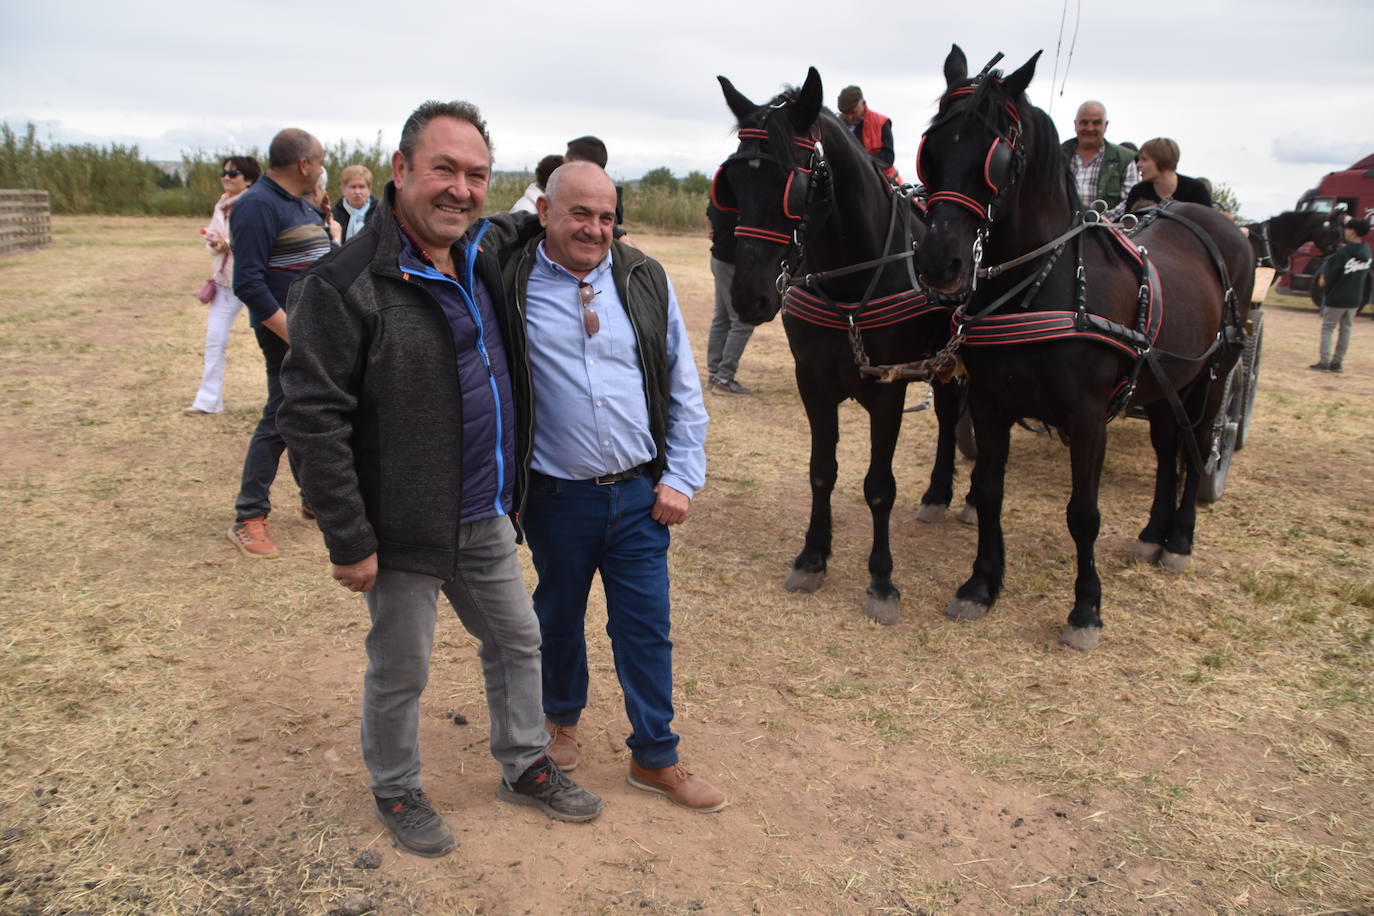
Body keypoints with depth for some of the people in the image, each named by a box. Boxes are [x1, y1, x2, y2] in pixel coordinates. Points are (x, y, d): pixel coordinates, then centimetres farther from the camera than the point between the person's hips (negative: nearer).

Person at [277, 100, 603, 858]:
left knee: (516, 641, 20)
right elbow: (312, 419, -20)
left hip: (485, 519, 7)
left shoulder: (484, 262, 5)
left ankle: (524, 766, 42)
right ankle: (396, 791, 39)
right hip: (405, 531, -7)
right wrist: (349, 540, -19)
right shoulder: (346, 283, -20)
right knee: (400, 673, 13)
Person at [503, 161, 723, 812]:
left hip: (640, 493, 1)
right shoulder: (511, 287, -7)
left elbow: (683, 389, 6)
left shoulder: (646, 281, 1)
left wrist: (681, 478, 1)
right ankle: (562, 717, 45)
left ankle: (656, 758, 26)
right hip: (557, 497, -1)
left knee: (647, 628, 9)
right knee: (559, 616, 19)